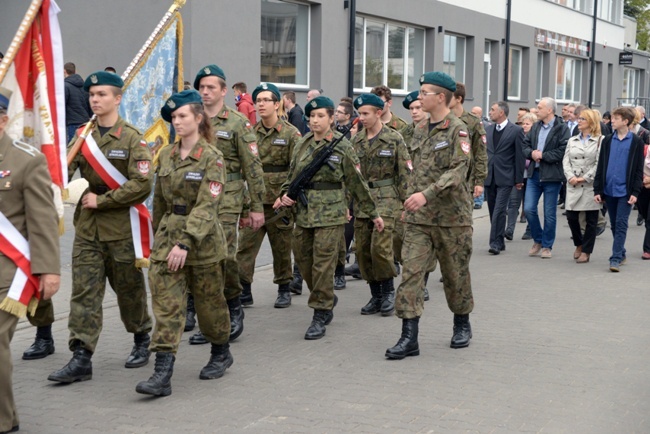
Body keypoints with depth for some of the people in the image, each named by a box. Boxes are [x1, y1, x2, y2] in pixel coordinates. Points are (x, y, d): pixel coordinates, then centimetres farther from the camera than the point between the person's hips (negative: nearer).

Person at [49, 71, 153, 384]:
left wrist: (101, 200, -15)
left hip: (121, 228, -3)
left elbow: (142, 184, -17)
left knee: (129, 289, 11)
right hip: (87, 229, 4)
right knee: (84, 292, -1)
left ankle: (142, 340, 33)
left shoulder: (131, 138, -7)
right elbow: (64, 170, 0)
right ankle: (81, 358, 0)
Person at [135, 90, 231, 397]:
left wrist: (186, 242, -27)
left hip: (203, 240, -4)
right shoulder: (166, 155, 6)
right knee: (165, 303, -5)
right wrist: (160, 235, 18)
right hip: (168, 235, 5)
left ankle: (221, 353, 37)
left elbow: (207, 205, -19)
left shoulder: (212, 157, -11)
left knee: (209, 302, 12)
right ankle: (162, 374, -9)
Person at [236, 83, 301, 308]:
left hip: (279, 201, -3)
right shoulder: (251, 132, 8)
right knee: (245, 246, -3)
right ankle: (243, 290, 2)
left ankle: (284, 290, 22)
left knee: (282, 247, 8)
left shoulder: (291, 133, -4)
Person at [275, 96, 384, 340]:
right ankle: (327, 300, 32)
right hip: (303, 212, 5)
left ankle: (320, 316, 2)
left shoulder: (341, 147, -3)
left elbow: (357, 183, 2)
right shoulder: (302, 145, 10)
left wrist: (373, 213, 5)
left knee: (323, 264, -7)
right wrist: (285, 195, -2)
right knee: (303, 260, 10)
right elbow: (292, 176, 19)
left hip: (330, 213, -5)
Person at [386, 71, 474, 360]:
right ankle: (409, 338, -5)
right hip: (418, 217, 6)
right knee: (410, 272, -5)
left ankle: (462, 324, 32)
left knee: (455, 273, 10)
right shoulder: (420, 130, 12)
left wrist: (427, 194, -31)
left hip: (451, 216, -5)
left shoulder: (457, 130, -10)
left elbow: (458, 171, -21)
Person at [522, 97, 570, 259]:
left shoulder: (562, 129, -9)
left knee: (549, 213, 3)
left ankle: (547, 246, 16)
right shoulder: (535, 127, 11)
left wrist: (543, 155, -16)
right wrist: (531, 153, -7)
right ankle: (538, 240, 20)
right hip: (534, 174, 5)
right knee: (529, 208, 1)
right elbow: (525, 145, 14)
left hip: (552, 176, -5)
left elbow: (563, 151, -18)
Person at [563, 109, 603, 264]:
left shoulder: (600, 140, -3)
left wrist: (585, 178, -14)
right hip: (573, 185, 4)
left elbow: (599, 163, -9)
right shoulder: (572, 140, 14)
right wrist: (570, 177, -8)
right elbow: (566, 160, 8)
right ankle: (579, 244, 25)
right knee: (571, 216, 1)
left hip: (591, 185, -4)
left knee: (591, 220, 2)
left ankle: (586, 251, 11)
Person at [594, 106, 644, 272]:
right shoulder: (607, 141, 7)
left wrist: (635, 192, -9)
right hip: (609, 189, 4)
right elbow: (601, 166, 9)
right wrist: (598, 190, 4)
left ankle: (616, 259, -8)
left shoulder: (636, 142, -2)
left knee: (621, 225, -6)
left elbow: (638, 169, -2)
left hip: (625, 190, -4)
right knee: (614, 225, 11)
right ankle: (621, 254, 25)